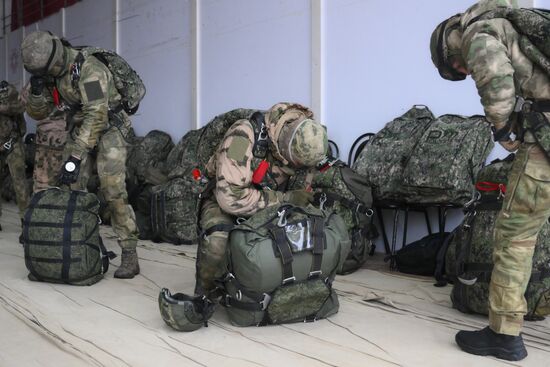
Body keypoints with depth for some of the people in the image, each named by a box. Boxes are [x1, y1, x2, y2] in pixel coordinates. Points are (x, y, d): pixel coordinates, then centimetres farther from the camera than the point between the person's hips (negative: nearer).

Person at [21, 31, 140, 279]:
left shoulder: (89, 69, -25)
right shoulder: (50, 73, 0)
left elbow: (96, 116, -32)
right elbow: (37, 113, 5)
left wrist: (76, 157, -35)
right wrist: (37, 89, -17)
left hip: (108, 130, -7)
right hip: (79, 131, 7)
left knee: (113, 192, -15)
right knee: (70, 189, -2)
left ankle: (130, 256, -11)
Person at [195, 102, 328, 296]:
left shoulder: (302, 139, -15)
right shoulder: (243, 135, -34)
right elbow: (230, 197, -38)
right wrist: (285, 199, -37)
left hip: (266, 201, 5)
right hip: (221, 198, -5)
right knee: (219, 239, -35)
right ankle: (204, 296, -10)